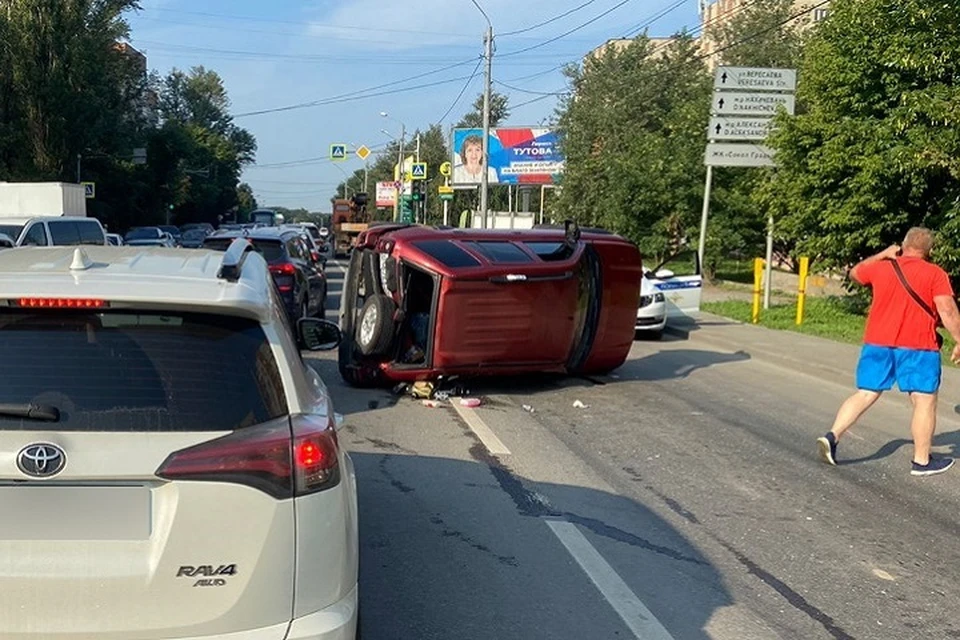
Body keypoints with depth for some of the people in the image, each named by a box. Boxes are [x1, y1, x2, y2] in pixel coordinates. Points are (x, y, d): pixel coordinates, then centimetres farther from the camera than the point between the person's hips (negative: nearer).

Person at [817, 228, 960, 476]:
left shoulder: (881, 267, 8)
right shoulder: (935, 274, -3)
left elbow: (855, 273, 28)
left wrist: (882, 255, 33)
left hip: (877, 343, 4)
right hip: (917, 346, -4)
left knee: (865, 394, 10)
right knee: (924, 400, 5)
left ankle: (832, 436, -3)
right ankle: (922, 461, 9)